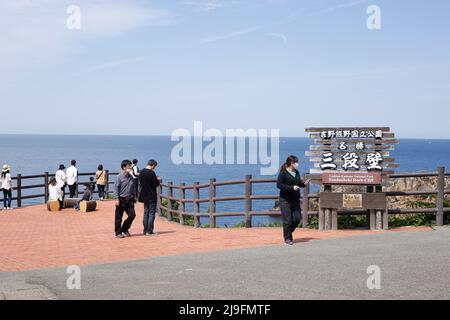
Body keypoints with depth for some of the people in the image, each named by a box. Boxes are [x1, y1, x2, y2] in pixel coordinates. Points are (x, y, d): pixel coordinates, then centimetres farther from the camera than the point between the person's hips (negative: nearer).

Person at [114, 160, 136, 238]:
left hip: (129, 199, 6)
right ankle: (118, 233, 13)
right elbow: (116, 188, -9)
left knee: (132, 215, 1)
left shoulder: (131, 177, 7)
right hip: (121, 199, -5)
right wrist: (117, 199, -13)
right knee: (119, 218, 2)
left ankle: (125, 229, 20)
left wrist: (134, 197, 16)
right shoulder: (120, 177, -10)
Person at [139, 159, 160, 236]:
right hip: (152, 196, -7)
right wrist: (158, 180, 8)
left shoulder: (141, 172, 5)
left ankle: (145, 230, 14)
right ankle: (149, 231, -1)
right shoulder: (151, 173, -17)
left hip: (144, 195, 7)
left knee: (146, 213, 13)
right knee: (151, 213, -1)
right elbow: (156, 184, -15)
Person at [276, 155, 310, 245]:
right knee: (288, 220, -2)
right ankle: (287, 238, 11)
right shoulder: (283, 173, -11)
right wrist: (292, 187, -21)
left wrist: (304, 184, 1)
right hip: (285, 200, -7)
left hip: (295, 200, 7)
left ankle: (288, 233, 28)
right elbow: (279, 184, -16)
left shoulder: (297, 173, 11)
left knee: (297, 219, 5)